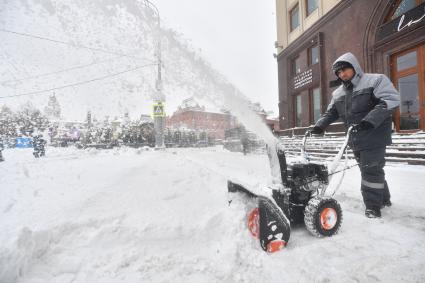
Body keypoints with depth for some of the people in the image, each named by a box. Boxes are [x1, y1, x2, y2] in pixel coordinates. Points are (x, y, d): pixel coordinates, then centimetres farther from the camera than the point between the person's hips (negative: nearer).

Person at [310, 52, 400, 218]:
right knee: (368, 170, 14)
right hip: (355, 138, 7)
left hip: (374, 136, -6)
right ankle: (384, 199, 33)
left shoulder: (375, 80, -3)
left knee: (371, 170, -7)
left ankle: (373, 206, 6)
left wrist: (370, 120, -28)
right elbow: (331, 112, 16)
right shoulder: (338, 93, 15)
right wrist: (320, 125, -3)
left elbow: (391, 100, -14)